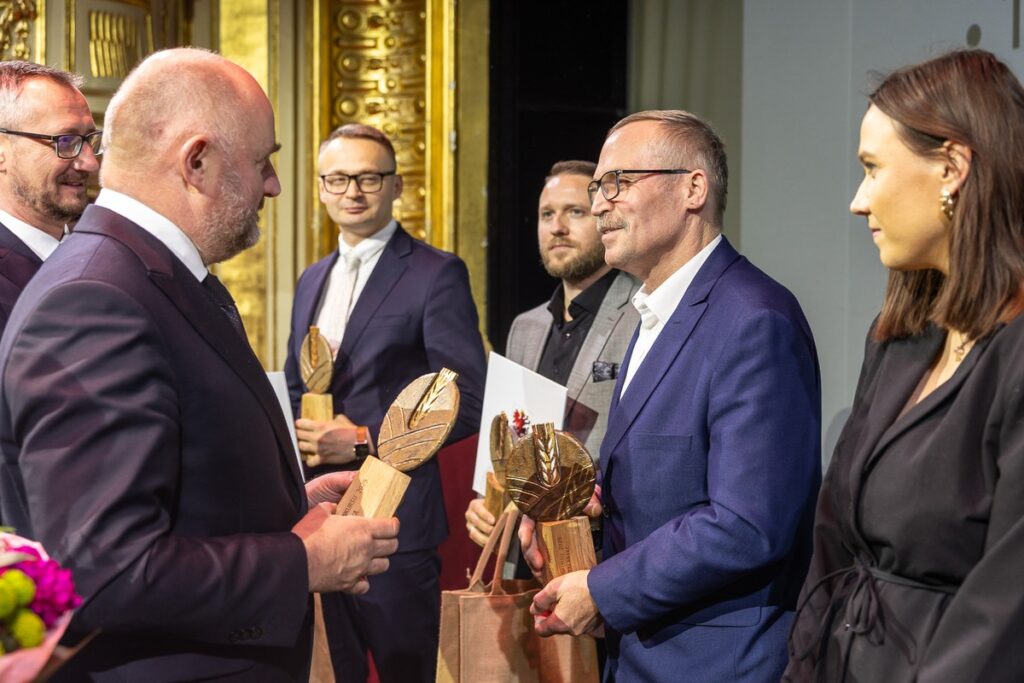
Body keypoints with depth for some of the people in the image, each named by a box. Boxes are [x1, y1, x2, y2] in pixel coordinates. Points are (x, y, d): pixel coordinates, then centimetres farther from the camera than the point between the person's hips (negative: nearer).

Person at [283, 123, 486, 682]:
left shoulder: (437, 275, -7)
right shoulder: (313, 280, 15)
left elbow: (468, 401, -12)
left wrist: (368, 440, -18)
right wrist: (296, 435, 3)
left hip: (395, 525, -6)